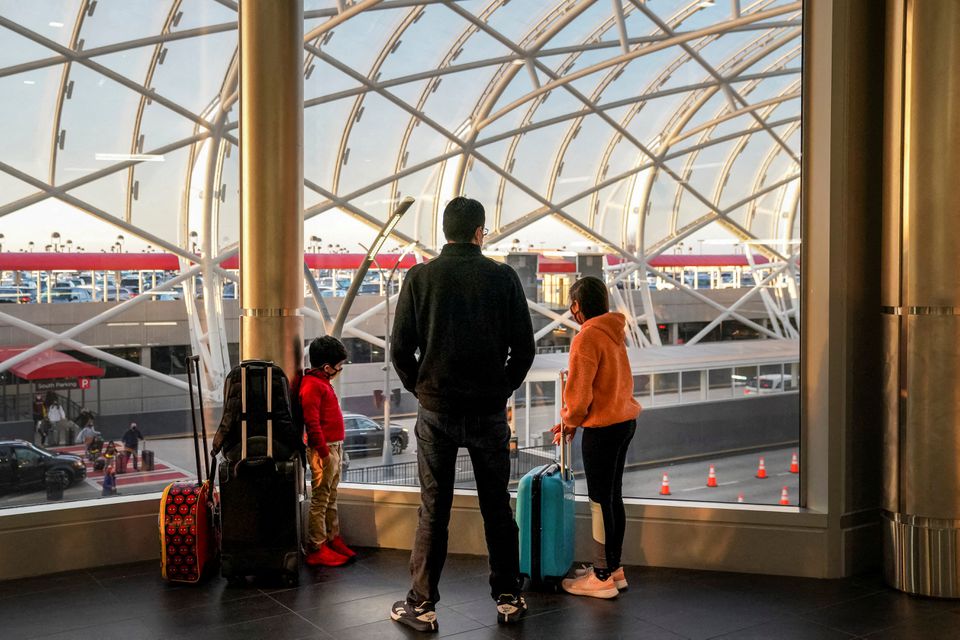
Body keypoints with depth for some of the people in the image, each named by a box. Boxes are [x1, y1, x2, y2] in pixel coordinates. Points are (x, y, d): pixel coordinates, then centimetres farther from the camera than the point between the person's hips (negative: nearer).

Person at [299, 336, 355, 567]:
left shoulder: (323, 382, 15)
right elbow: (312, 422, -21)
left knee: (331, 497, 16)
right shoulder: (311, 385, -16)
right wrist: (324, 452, -22)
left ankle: (333, 540, 26)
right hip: (323, 449, -10)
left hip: (335, 446, 10)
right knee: (320, 500, -4)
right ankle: (316, 550, 1)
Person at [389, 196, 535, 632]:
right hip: (489, 411, 0)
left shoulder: (420, 277, -3)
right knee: (497, 508, 12)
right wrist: (502, 389, 11)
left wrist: (420, 389, 10)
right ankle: (508, 600, 21)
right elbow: (524, 347, -2)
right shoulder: (503, 277, -3)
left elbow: (401, 348, -4)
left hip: (436, 411, 0)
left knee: (433, 512, 7)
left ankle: (422, 606, 13)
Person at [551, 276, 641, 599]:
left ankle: (602, 578, 10)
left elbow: (579, 393, -19)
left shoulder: (586, 338, -18)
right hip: (625, 420, 9)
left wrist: (569, 421, 0)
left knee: (600, 502, 0)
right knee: (613, 497, 16)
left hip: (602, 428, -9)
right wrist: (572, 419, 14)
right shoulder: (613, 333, 10)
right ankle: (614, 568, 26)